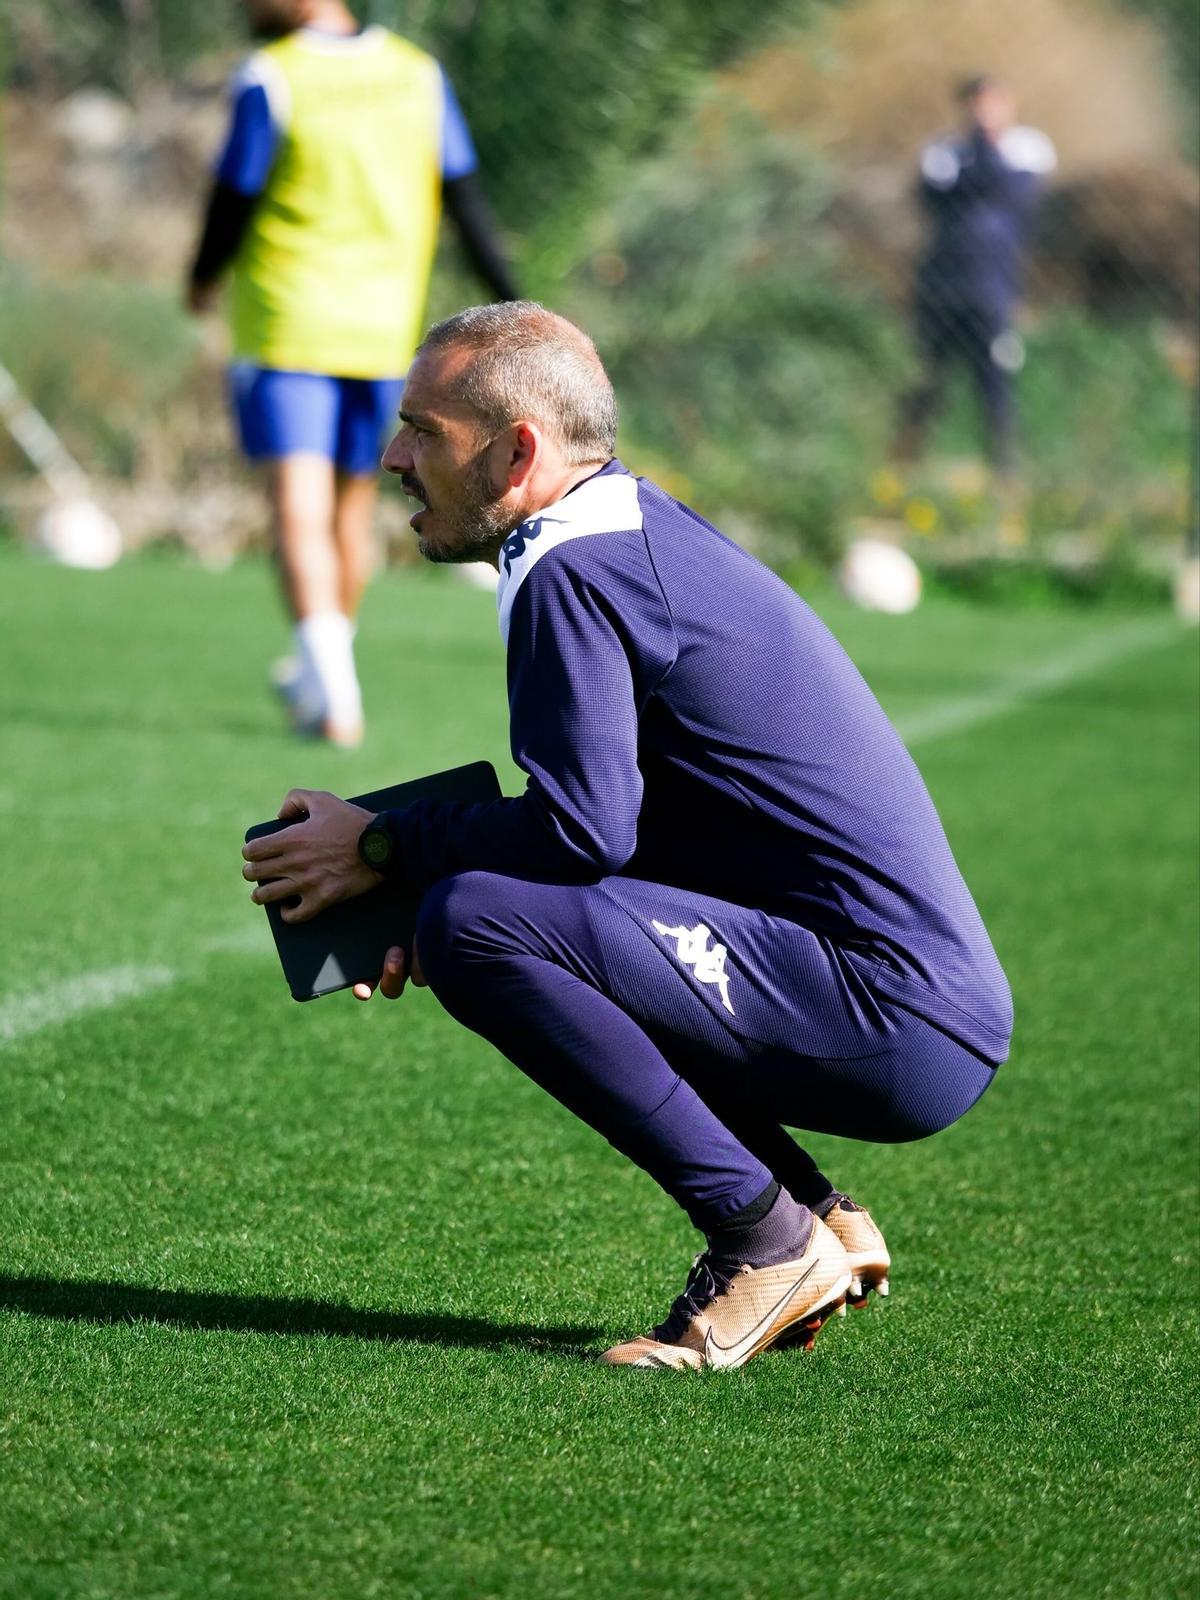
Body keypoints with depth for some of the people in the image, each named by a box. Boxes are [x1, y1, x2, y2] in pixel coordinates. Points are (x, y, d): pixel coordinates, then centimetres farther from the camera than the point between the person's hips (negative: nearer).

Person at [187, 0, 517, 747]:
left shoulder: (269, 79, -11)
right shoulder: (419, 75, 3)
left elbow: (234, 201, -7)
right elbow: (465, 199, 3)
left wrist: (203, 280, 12)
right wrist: (513, 305, 8)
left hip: (285, 329, -5)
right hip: (384, 333, 5)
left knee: (300, 514, -9)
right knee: (353, 511, 18)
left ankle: (335, 695, -25)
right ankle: (323, 681, 31)